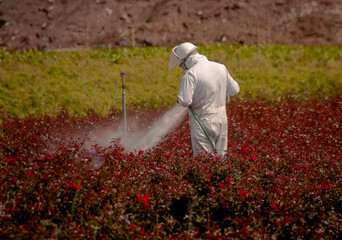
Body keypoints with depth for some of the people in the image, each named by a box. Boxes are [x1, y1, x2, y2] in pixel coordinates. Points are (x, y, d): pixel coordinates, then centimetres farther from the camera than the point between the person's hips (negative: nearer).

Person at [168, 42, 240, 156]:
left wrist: (180, 100, -1)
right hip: (222, 121, 6)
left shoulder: (190, 74, -15)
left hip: (203, 123, -6)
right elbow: (234, 90, 14)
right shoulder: (221, 68, 5)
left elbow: (185, 101, -23)